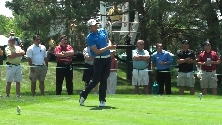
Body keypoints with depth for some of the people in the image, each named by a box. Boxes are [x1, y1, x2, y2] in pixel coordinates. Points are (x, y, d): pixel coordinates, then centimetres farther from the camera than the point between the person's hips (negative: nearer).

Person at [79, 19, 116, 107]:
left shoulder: (103, 31, 10)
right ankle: (83, 95, 11)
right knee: (96, 80, -7)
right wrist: (108, 48, -21)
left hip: (107, 59, 5)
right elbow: (97, 51, -17)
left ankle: (102, 100, 9)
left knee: (104, 80, 5)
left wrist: (110, 44, -1)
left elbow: (108, 41, 23)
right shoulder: (90, 38, -11)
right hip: (98, 59, -5)